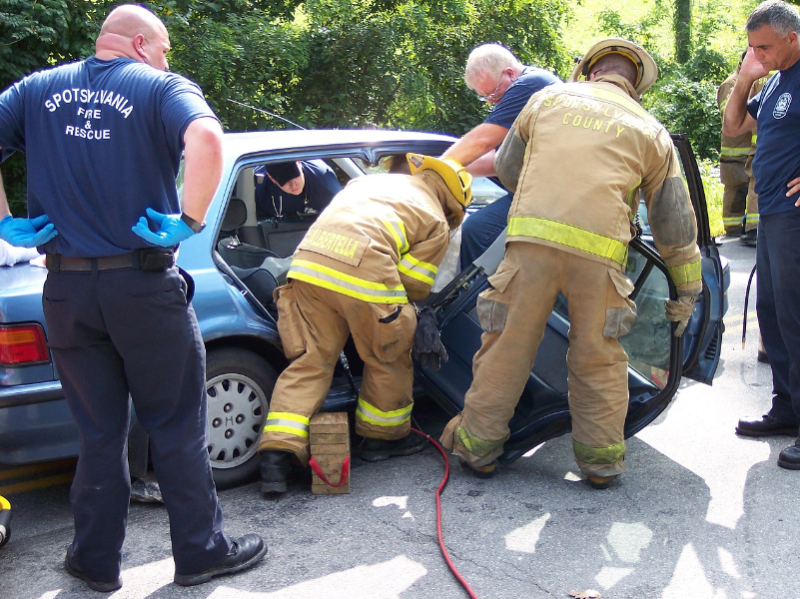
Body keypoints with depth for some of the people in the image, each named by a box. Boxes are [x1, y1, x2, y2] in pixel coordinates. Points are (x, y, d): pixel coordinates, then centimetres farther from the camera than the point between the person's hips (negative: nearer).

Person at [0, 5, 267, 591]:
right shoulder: (162, 87, -4)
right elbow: (206, 140, -25)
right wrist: (189, 220, -18)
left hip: (66, 290, 4)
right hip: (143, 286, -4)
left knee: (99, 431, 16)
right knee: (177, 427, 10)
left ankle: (97, 560, 25)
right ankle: (201, 551, 21)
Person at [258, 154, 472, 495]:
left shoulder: (368, 181, 34)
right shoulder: (436, 222, 16)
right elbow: (414, 284, 5)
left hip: (308, 263, 5)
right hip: (364, 273, -5)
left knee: (308, 362, 9)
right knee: (388, 361, 18)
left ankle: (278, 451, -1)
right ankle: (383, 436, 32)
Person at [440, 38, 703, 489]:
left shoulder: (549, 98, 19)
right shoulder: (651, 131, 18)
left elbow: (506, 166, 29)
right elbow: (675, 223, 19)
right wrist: (688, 290, 26)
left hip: (532, 235, 0)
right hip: (599, 249, 0)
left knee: (509, 343, 8)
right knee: (599, 355, 12)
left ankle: (479, 443, 18)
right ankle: (601, 458, 19)